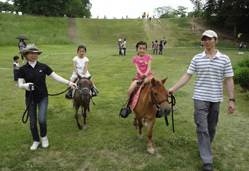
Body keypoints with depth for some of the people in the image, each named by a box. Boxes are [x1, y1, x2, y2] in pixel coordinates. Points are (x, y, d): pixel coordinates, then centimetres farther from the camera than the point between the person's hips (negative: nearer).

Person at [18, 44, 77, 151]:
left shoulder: (43, 67, -2)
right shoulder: (23, 69, -3)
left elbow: (56, 77, -3)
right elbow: (20, 84, -4)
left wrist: (68, 83, -11)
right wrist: (25, 85, -27)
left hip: (43, 97, 0)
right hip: (30, 98, 1)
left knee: (42, 119, -9)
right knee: (32, 121, 8)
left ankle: (44, 137, 20)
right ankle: (36, 141, 30)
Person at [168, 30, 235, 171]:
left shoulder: (224, 59, 0)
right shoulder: (197, 59, 2)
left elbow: (229, 80, 0)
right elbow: (187, 76, 5)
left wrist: (231, 100, -5)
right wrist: (173, 88, -3)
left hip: (216, 99, 1)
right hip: (200, 98, -1)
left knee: (212, 128, 13)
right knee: (202, 128, -4)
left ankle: (204, 148, 38)